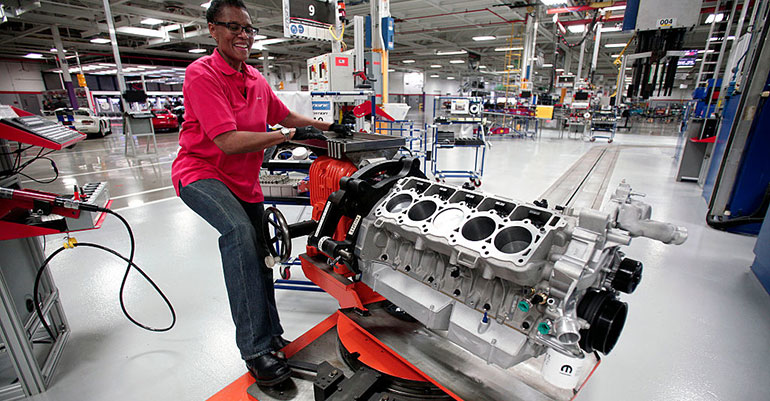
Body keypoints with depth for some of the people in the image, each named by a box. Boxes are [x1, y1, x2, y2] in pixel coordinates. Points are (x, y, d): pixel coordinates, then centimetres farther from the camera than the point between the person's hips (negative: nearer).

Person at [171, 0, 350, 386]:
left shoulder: (257, 80, 6)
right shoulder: (202, 74, -16)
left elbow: (286, 116, 17)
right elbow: (227, 141, -27)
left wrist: (327, 127, 7)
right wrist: (292, 134, -27)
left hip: (245, 181, 8)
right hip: (200, 172, -7)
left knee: (257, 257, 13)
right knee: (239, 231, -36)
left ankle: (269, 335, 35)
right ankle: (255, 349, -24)